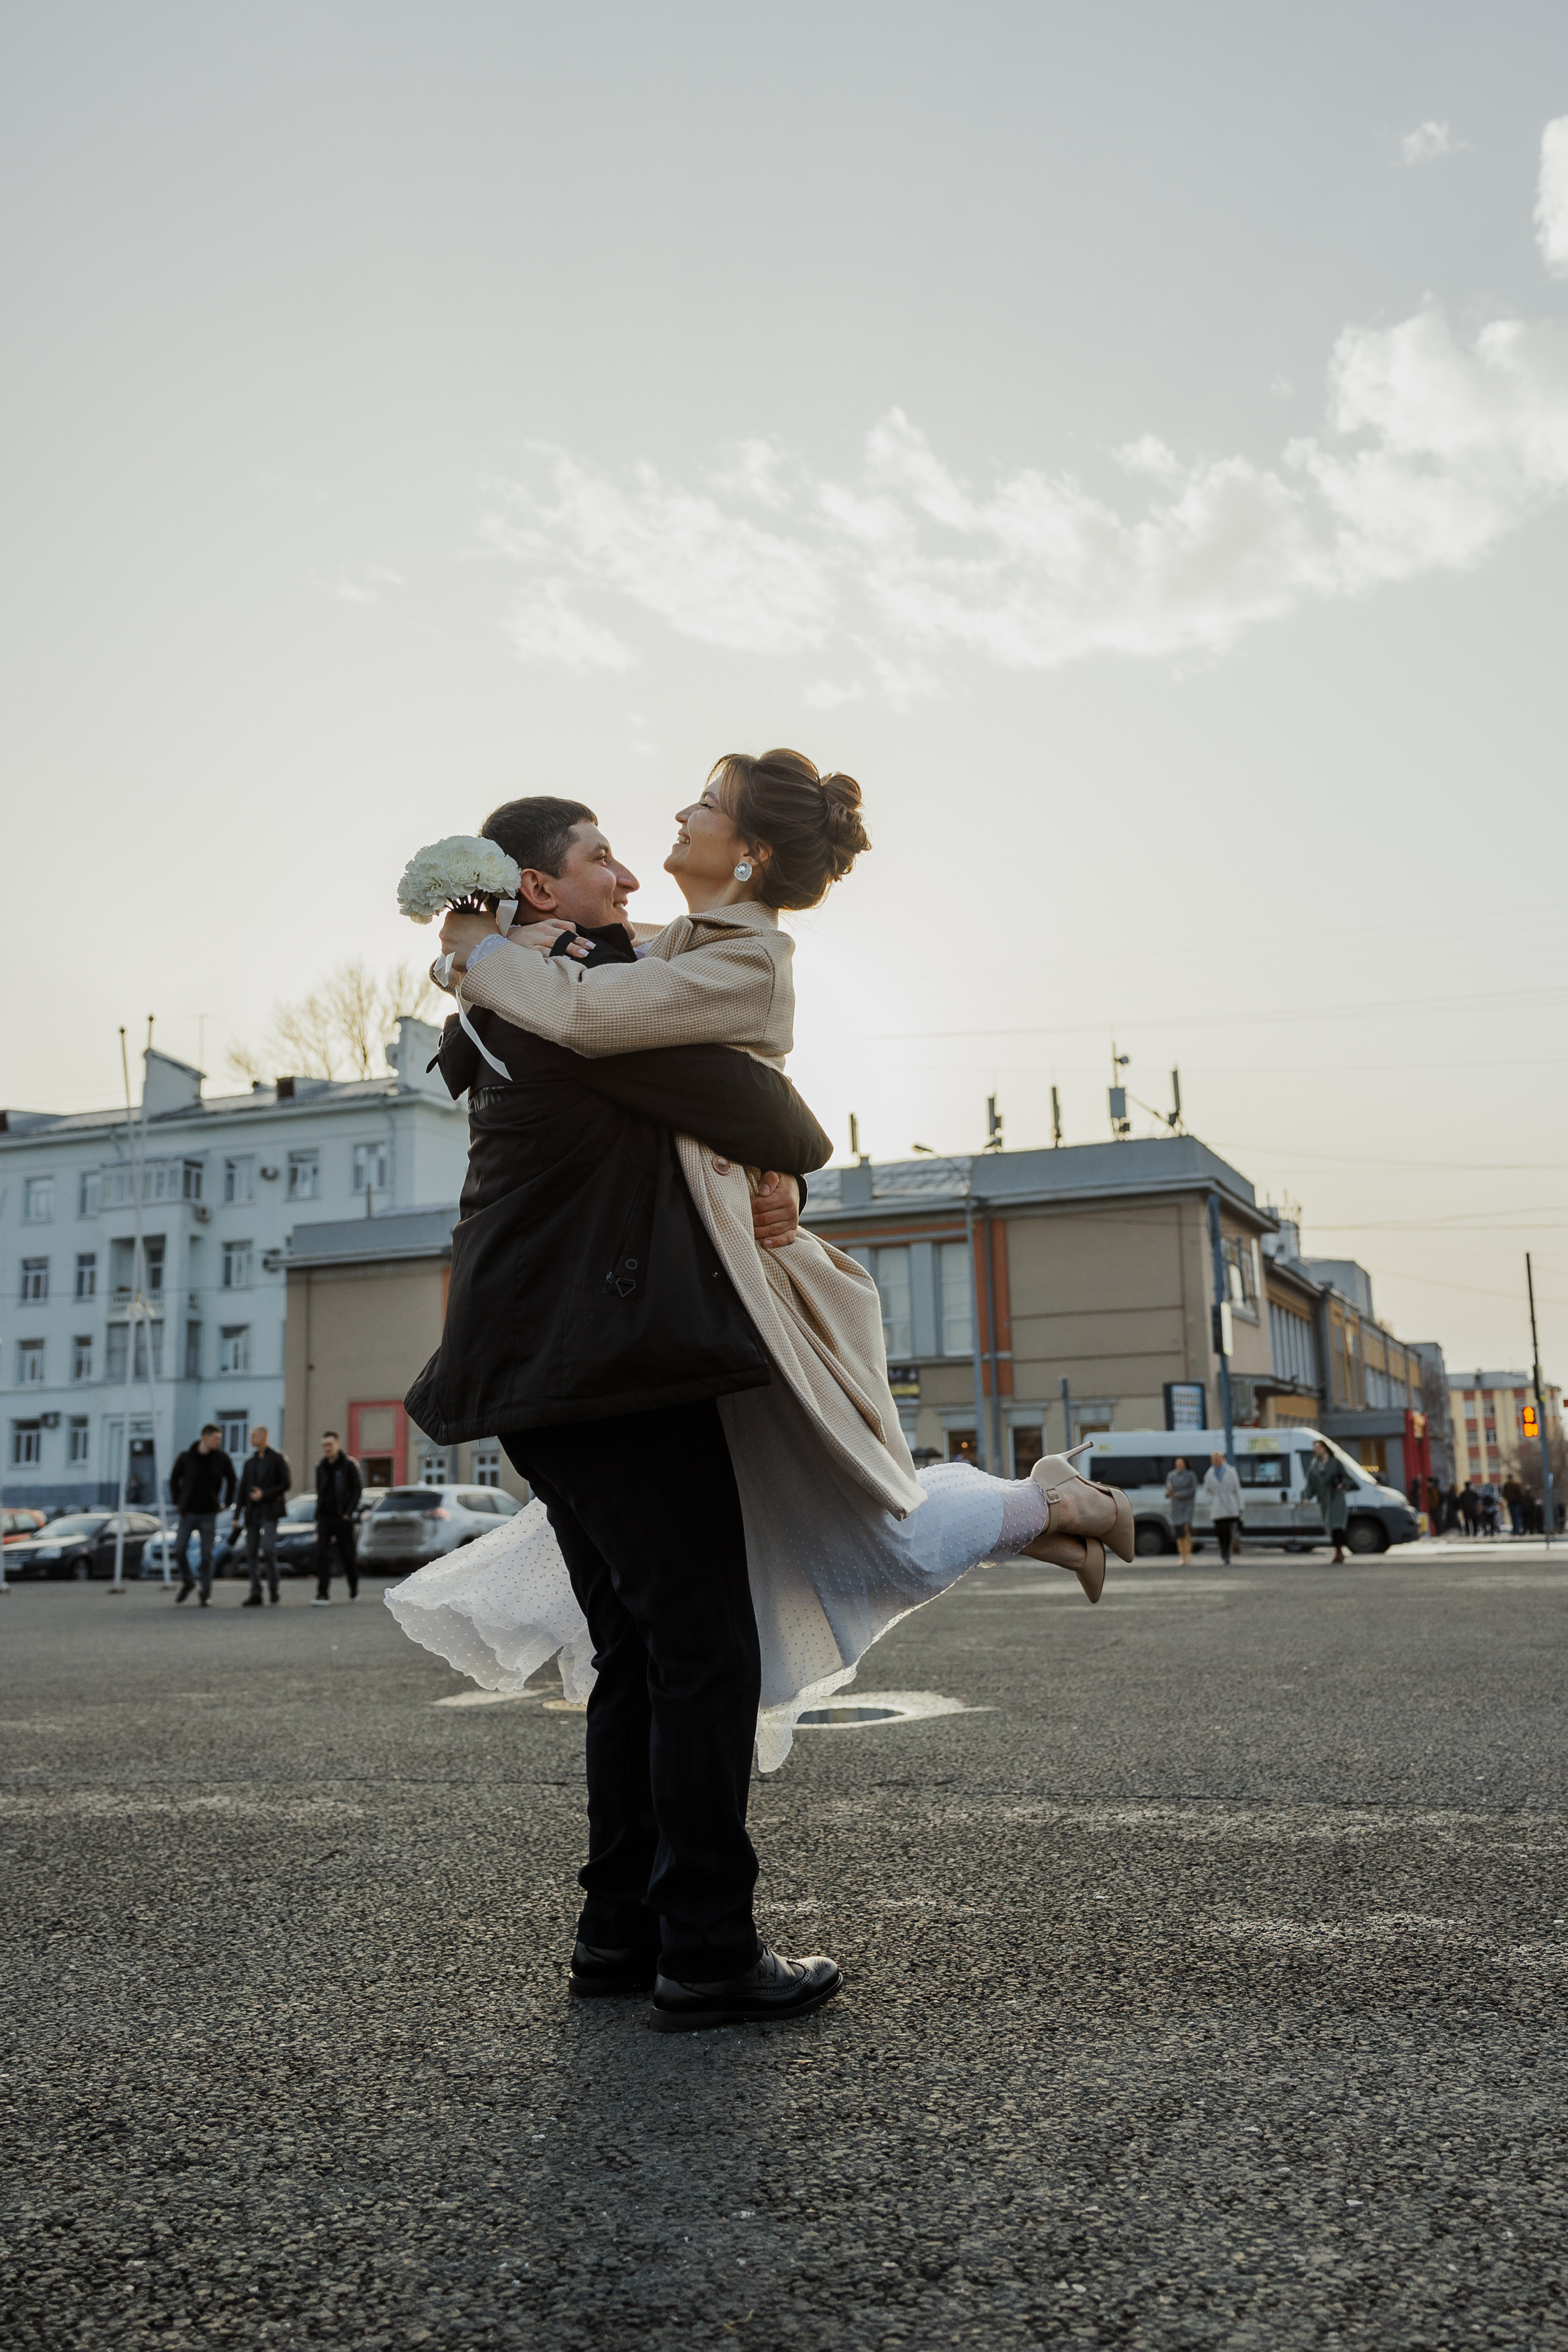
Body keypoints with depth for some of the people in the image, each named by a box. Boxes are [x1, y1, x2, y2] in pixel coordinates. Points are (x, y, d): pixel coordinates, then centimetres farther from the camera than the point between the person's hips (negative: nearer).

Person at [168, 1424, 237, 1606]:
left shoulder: (222, 1458, -3)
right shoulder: (185, 1457, -5)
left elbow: (231, 1480, 12)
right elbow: (174, 1480, 11)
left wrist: (226, 1503, 7)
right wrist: (177, 1503, 5)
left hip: (209, 1514, 0)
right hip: (188, 1513, 0)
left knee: (206, 1554, -1)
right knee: (179, 1550, -5)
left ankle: (206, 1594, 8)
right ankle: (187, 1582, 21)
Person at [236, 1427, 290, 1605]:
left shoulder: (277, 1459, 0)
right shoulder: (250, 1461, 16)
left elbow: (286, 1483, -5)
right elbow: (243, 1488, 16)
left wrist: (264, 1494, -13)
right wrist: (238, 1514, 10)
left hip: (270, 1510, -6)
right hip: (252, 1512, 6)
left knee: (268, 1548, -17)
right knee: (251, 1552, 1)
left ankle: (274, 1587, -1)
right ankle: (255, 1594, 4)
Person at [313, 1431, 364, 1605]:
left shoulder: (349, 1464, -4)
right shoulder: (321, 1467, 10)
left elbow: (358, 1489, -6)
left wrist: (348, 1513, -13)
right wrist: (318, 1514, 14)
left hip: (343, 1518, -3)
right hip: (324, 1518, 3)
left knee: (347, 1555, 7)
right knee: (322, 1555, -10)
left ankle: (354, 1589, 28)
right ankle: (323, 1595, -14)